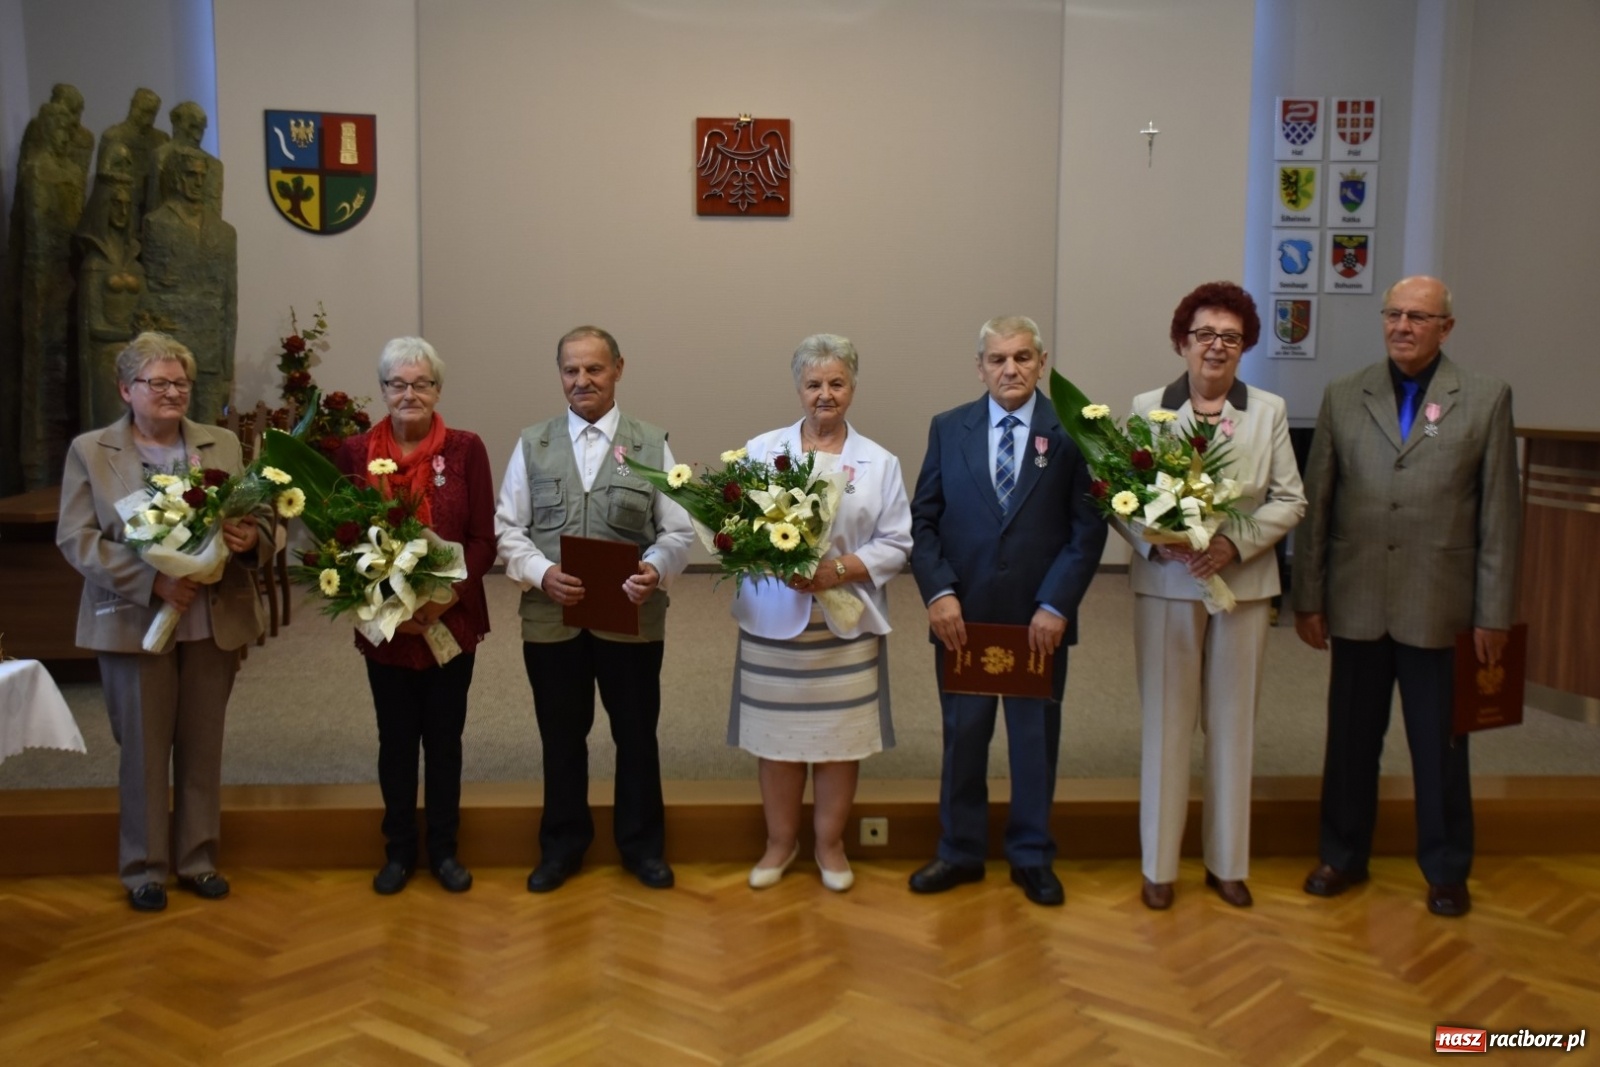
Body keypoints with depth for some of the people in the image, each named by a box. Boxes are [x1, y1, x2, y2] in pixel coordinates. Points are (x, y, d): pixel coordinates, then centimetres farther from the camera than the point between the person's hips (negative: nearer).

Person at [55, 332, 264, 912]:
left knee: (202, 749, 11)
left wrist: (251, 537, -19)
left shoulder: (223, 444, 7)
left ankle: (197, 859, 25)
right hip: (134, 622, -2)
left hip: (212, 622, 2)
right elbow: (75, 539, -8)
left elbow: (254, 517, 7)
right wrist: (152, 581, -19)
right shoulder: (89, 450, -1)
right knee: (143, 751, 6)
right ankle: (143, 867, 21)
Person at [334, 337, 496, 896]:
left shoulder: (465, 448, -4)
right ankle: (399, 850, 26)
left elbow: (484, 540, -5)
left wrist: (448, 594, -19)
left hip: (453, 621, 0)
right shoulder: (355, 452, -1)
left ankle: (443, 849, 25)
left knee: (445, 737, 10)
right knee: (396, 739, 11)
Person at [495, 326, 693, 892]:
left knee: (636, 735, 12)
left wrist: (656, 569, -23)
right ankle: (562, 845, 33)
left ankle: (642, 845, 31)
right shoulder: (532, 445, 5)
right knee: (561, 737, 14)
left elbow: (678, 530, -2)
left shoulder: (652, 444, 1)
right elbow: (509, 528, 3)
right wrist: (542, 573, -16)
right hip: (550, 618, 1)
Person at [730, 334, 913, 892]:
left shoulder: (880, 463, 5)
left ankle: (830, 842, 26)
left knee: (840, 737, 7)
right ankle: (780, 841, 27)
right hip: (774, 621, 0)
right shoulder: (762, 450, 4)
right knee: (776, 736, 8)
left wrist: (840, 569, -16)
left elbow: (895, 545, 0)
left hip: (846, 624, 0)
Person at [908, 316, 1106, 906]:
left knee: (1036, 737, 10)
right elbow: (923, 520, 3)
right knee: (962, 736, 10)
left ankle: (1032, 856, 25)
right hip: (962, 615, 1)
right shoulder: (948, 429, 3)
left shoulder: (1070, 431, -2)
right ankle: (960, 851, 25)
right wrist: (939, 592, -10)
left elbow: (1089, 528, -5)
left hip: (1040, 618, -1)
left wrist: (1056, 605, -13)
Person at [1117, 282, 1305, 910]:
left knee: (1232, 722, 8)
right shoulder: (1147, 409, 2)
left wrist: (1235, 541, -14)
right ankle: (1159, 865, 15)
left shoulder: (1269, 411, 4)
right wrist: (1156, 541, -18)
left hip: (1242, 585, 1)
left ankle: (1227, 862, 22)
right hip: (1165, 584, -1)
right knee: (1166, 722, 4)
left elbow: (1290, 500, 1)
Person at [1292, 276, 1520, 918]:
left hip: (1440, 609, -1)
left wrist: (1494, 613, -4)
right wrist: (1308, 598, 2)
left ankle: (1446, 871, 26)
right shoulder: (1343, 397, 4)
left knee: (1440, 746, 10)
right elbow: (1315, 504, 4)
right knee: (1350, 739, 12)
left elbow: (1500, 513, -1)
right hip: (1357, 606, 2)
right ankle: (1343, 856, 29)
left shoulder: (1486, 399, 0)